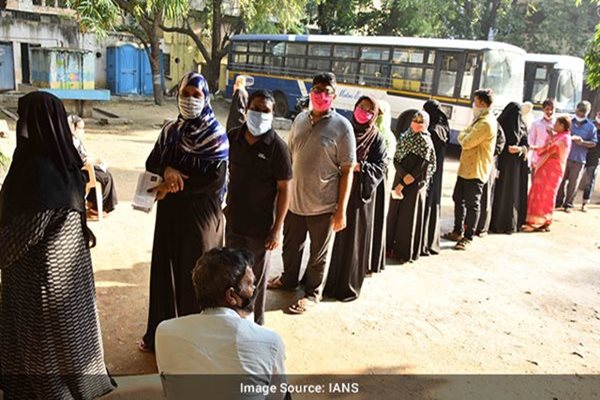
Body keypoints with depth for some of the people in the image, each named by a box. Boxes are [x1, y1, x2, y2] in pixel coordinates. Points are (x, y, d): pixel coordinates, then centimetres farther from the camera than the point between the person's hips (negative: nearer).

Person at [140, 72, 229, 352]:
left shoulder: (216, 135, -10)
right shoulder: (170, 130, 6)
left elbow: (215, 179, -17)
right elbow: (151, 164, 6)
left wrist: (173, 186, -15)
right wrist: (167, 170, -17)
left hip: (201, 214, -5)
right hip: (170, 213, 5)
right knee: (165, 272, 13)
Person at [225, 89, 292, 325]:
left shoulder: (277, 147, -15)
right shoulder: (233, 137, 0)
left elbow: (284, 189, -13)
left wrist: (277, 228, -15)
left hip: (261, 226, -5)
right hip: (233, 220, 5)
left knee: (256, 277, 12)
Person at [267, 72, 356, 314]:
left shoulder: (342, 127, -11)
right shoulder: (300, 120, 4)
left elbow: (347, 170, -11)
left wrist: (341, 210, -13)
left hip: (323, 205, -5)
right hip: (294, 200, 5)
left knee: (319, 254, 12)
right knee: (291, 246, 22)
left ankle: (313, 293, 32)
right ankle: (289, 279, 46)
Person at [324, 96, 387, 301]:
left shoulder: (377, 138, 0)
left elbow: (381, 167, -7)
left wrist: (359, 166, -20)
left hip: (359, 194, -3)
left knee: (352, 239, 3)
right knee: (331, 236, 8)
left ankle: (348, 285, 17)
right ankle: (327, 281, 22)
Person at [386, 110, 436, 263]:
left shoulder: (426, 143, -8)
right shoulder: (404, 137, 7)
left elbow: (421, 168, -13)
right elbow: (396, 160, 0)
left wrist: (403, 184, -14)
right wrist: (404, 175, -17)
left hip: (415, 185, -5)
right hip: (399, 180, 5)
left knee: (408, 217, 0)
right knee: (394, 213, 10)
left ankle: (406, 252, 9)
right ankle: (391, 246, 22)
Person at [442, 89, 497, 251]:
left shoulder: (486, 123, -20)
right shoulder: (479, 119, 15)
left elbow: (466, 142, -21)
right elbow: (464, 136, 16)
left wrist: (463, 136, -3)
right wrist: (464, 136, -4)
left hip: (475, 170, -10)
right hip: (465, 167, 10)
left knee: (472, 204, -1)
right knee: (458, 199, 17)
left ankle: (467, 238, 8)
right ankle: (458, 231, 30)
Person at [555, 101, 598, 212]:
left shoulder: (591, 126, 5)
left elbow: (594, 143, 2)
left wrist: (583, 142, -16)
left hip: (579, 159, 0)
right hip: (564, 157, 1)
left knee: (573, 183, 4)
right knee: (561, 180, 5)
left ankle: (568, 204, 14)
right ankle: (558, 202, 18)